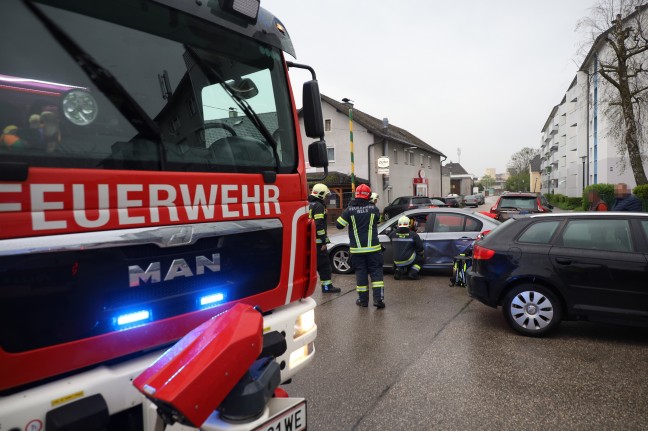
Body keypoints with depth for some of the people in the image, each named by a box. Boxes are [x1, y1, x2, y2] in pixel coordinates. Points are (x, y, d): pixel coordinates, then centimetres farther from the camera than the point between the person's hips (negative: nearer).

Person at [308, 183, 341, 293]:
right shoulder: (319, 206, -13)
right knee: (324, 264, -1)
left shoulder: (308, 205, 15)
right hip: (317, 241, -9)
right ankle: (327, 286, 3)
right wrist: (324, 241, -18)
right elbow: (319, 225, -20)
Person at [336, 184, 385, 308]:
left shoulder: (350, 210, -7)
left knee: (360, 272, 8)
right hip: (373, 248, 0)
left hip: (357, 249, 0)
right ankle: (378, 298, -2)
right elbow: (378, 218, 17)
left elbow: (339, 225, -3)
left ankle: (363, 299, 13)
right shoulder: (373, 208, -2)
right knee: (376, 271, 6)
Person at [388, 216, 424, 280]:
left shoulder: (393, 234, 0)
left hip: (397, 262, 3)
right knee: (419, 258, 24)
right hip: (408, 261, -3)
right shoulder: (413, 234, -5)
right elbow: (420, 248, -1)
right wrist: (421, 254, 20)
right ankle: (412, 273, 4)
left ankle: (399, 270, 6)